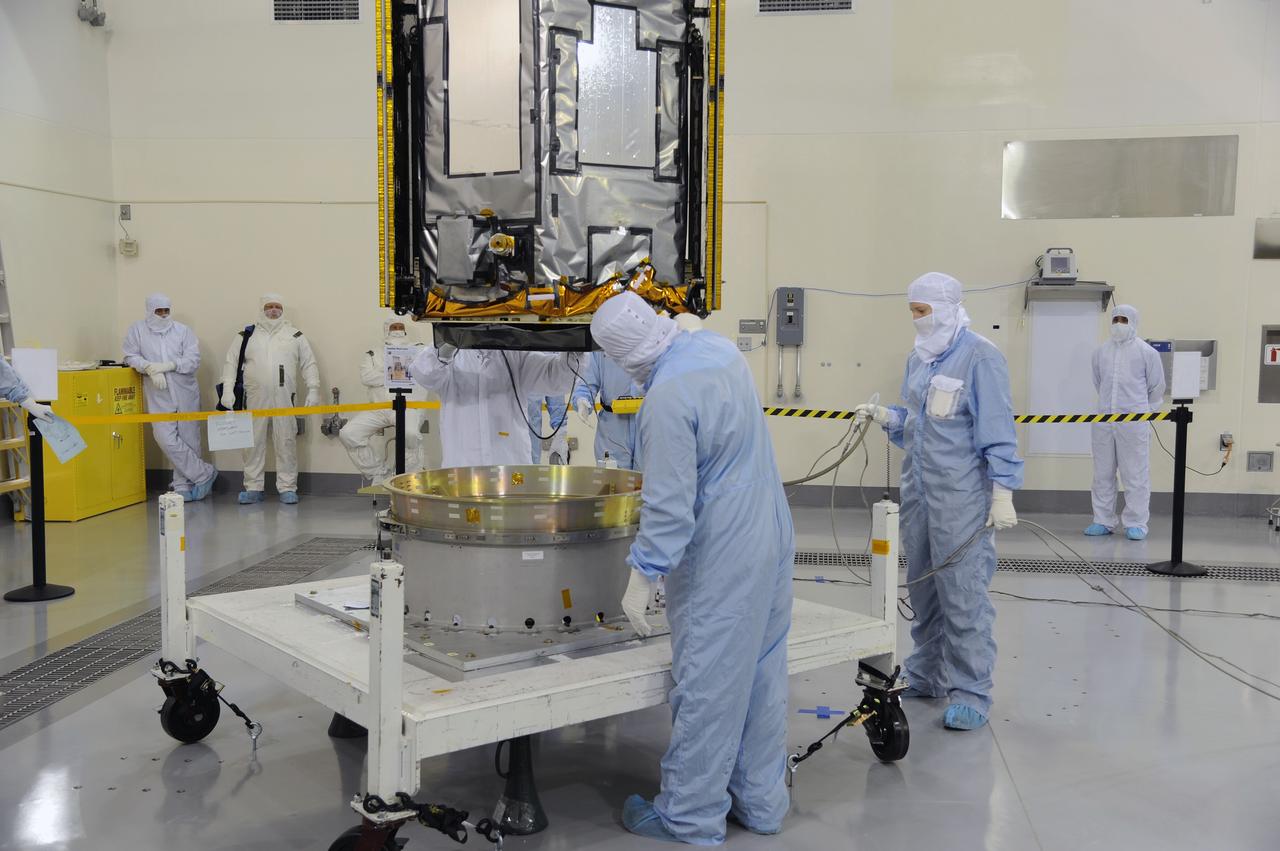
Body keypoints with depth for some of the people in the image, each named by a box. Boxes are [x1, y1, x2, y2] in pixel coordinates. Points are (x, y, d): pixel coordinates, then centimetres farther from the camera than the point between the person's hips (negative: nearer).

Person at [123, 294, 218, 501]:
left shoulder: (183, 331, 5)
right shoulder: (137, 330, 7)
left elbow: (194, 359, -3)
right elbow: (131, 356, 3)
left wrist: (169, 365, -17)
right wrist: (150, 368, -15)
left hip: (185, 393, 1)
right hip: (158, 396, 0)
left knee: (189, 440, 3)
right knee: (166, 439, -12)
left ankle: (182, 485, 17)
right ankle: (204, 473, 0)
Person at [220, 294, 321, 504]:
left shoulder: (295, 336, 12)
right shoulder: (246, 335, 12)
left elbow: (309, 364, 10)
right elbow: (231, 362, 10)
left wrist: (313, 390, 0)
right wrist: (227, 390, -1)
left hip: (284, 398, 0)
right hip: (255, 398, 0)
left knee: (286, 442, -1)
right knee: (253, 442, 3)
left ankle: (287, 488, 6)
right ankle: (253, 488, 11)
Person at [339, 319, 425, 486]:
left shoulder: (417, 349, 15)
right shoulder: (373, 353, 20)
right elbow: (366, 377, 1)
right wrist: (392, 376, -6)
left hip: (407, 407, -3)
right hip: (378, 408, 3)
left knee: (410, 434, -37)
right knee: (348, 434, -17)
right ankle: (378, 474, -2)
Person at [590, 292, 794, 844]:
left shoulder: (667, 398, -23)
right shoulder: (719, 348, 4)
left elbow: (670, 504, -23)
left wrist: (642, 577, -17)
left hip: (720, 563, -9)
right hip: (771, 544, 9)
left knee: (707, 688, 2)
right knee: (761, 678, 15)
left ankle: (690, 818, 15)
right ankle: (760, 803, 28)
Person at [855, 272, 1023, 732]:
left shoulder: (980, 356, -10)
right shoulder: (919, 357, 12)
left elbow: (998, 428, -13)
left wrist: (1002, 491, -16)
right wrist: (888, 417, 2)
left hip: (961, 498, -8)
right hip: (918, 490, 8)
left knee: (963, 594, -5)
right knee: (923, 587, 14)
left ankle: (970, 693, 4)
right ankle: (927, 675, 27)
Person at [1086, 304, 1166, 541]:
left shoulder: (1146, 352, -1)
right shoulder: (1101, 351, 9)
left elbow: (1156, 387, 7)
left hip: (1134, 421, -4)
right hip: (1103, 420, 4)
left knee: (1135, 474, -2)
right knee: (1102, 473, 7)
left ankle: (1136, 524, 3)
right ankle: (1103, 521, 16)